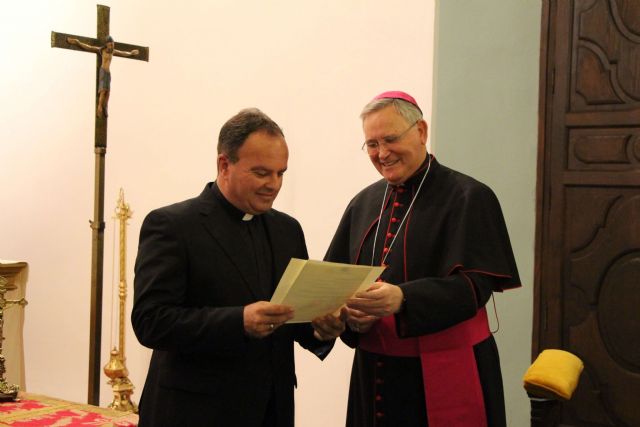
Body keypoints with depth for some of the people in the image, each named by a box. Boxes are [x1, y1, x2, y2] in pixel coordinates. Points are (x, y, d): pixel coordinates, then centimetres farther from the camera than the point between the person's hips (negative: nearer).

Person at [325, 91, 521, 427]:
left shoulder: (468, 198, -8)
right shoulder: (363, 204, 9)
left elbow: (473, 284, -18)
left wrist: (402, 299, -33)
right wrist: (351, 314, -13)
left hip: (444, 374, -5)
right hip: (373, 371, 5)